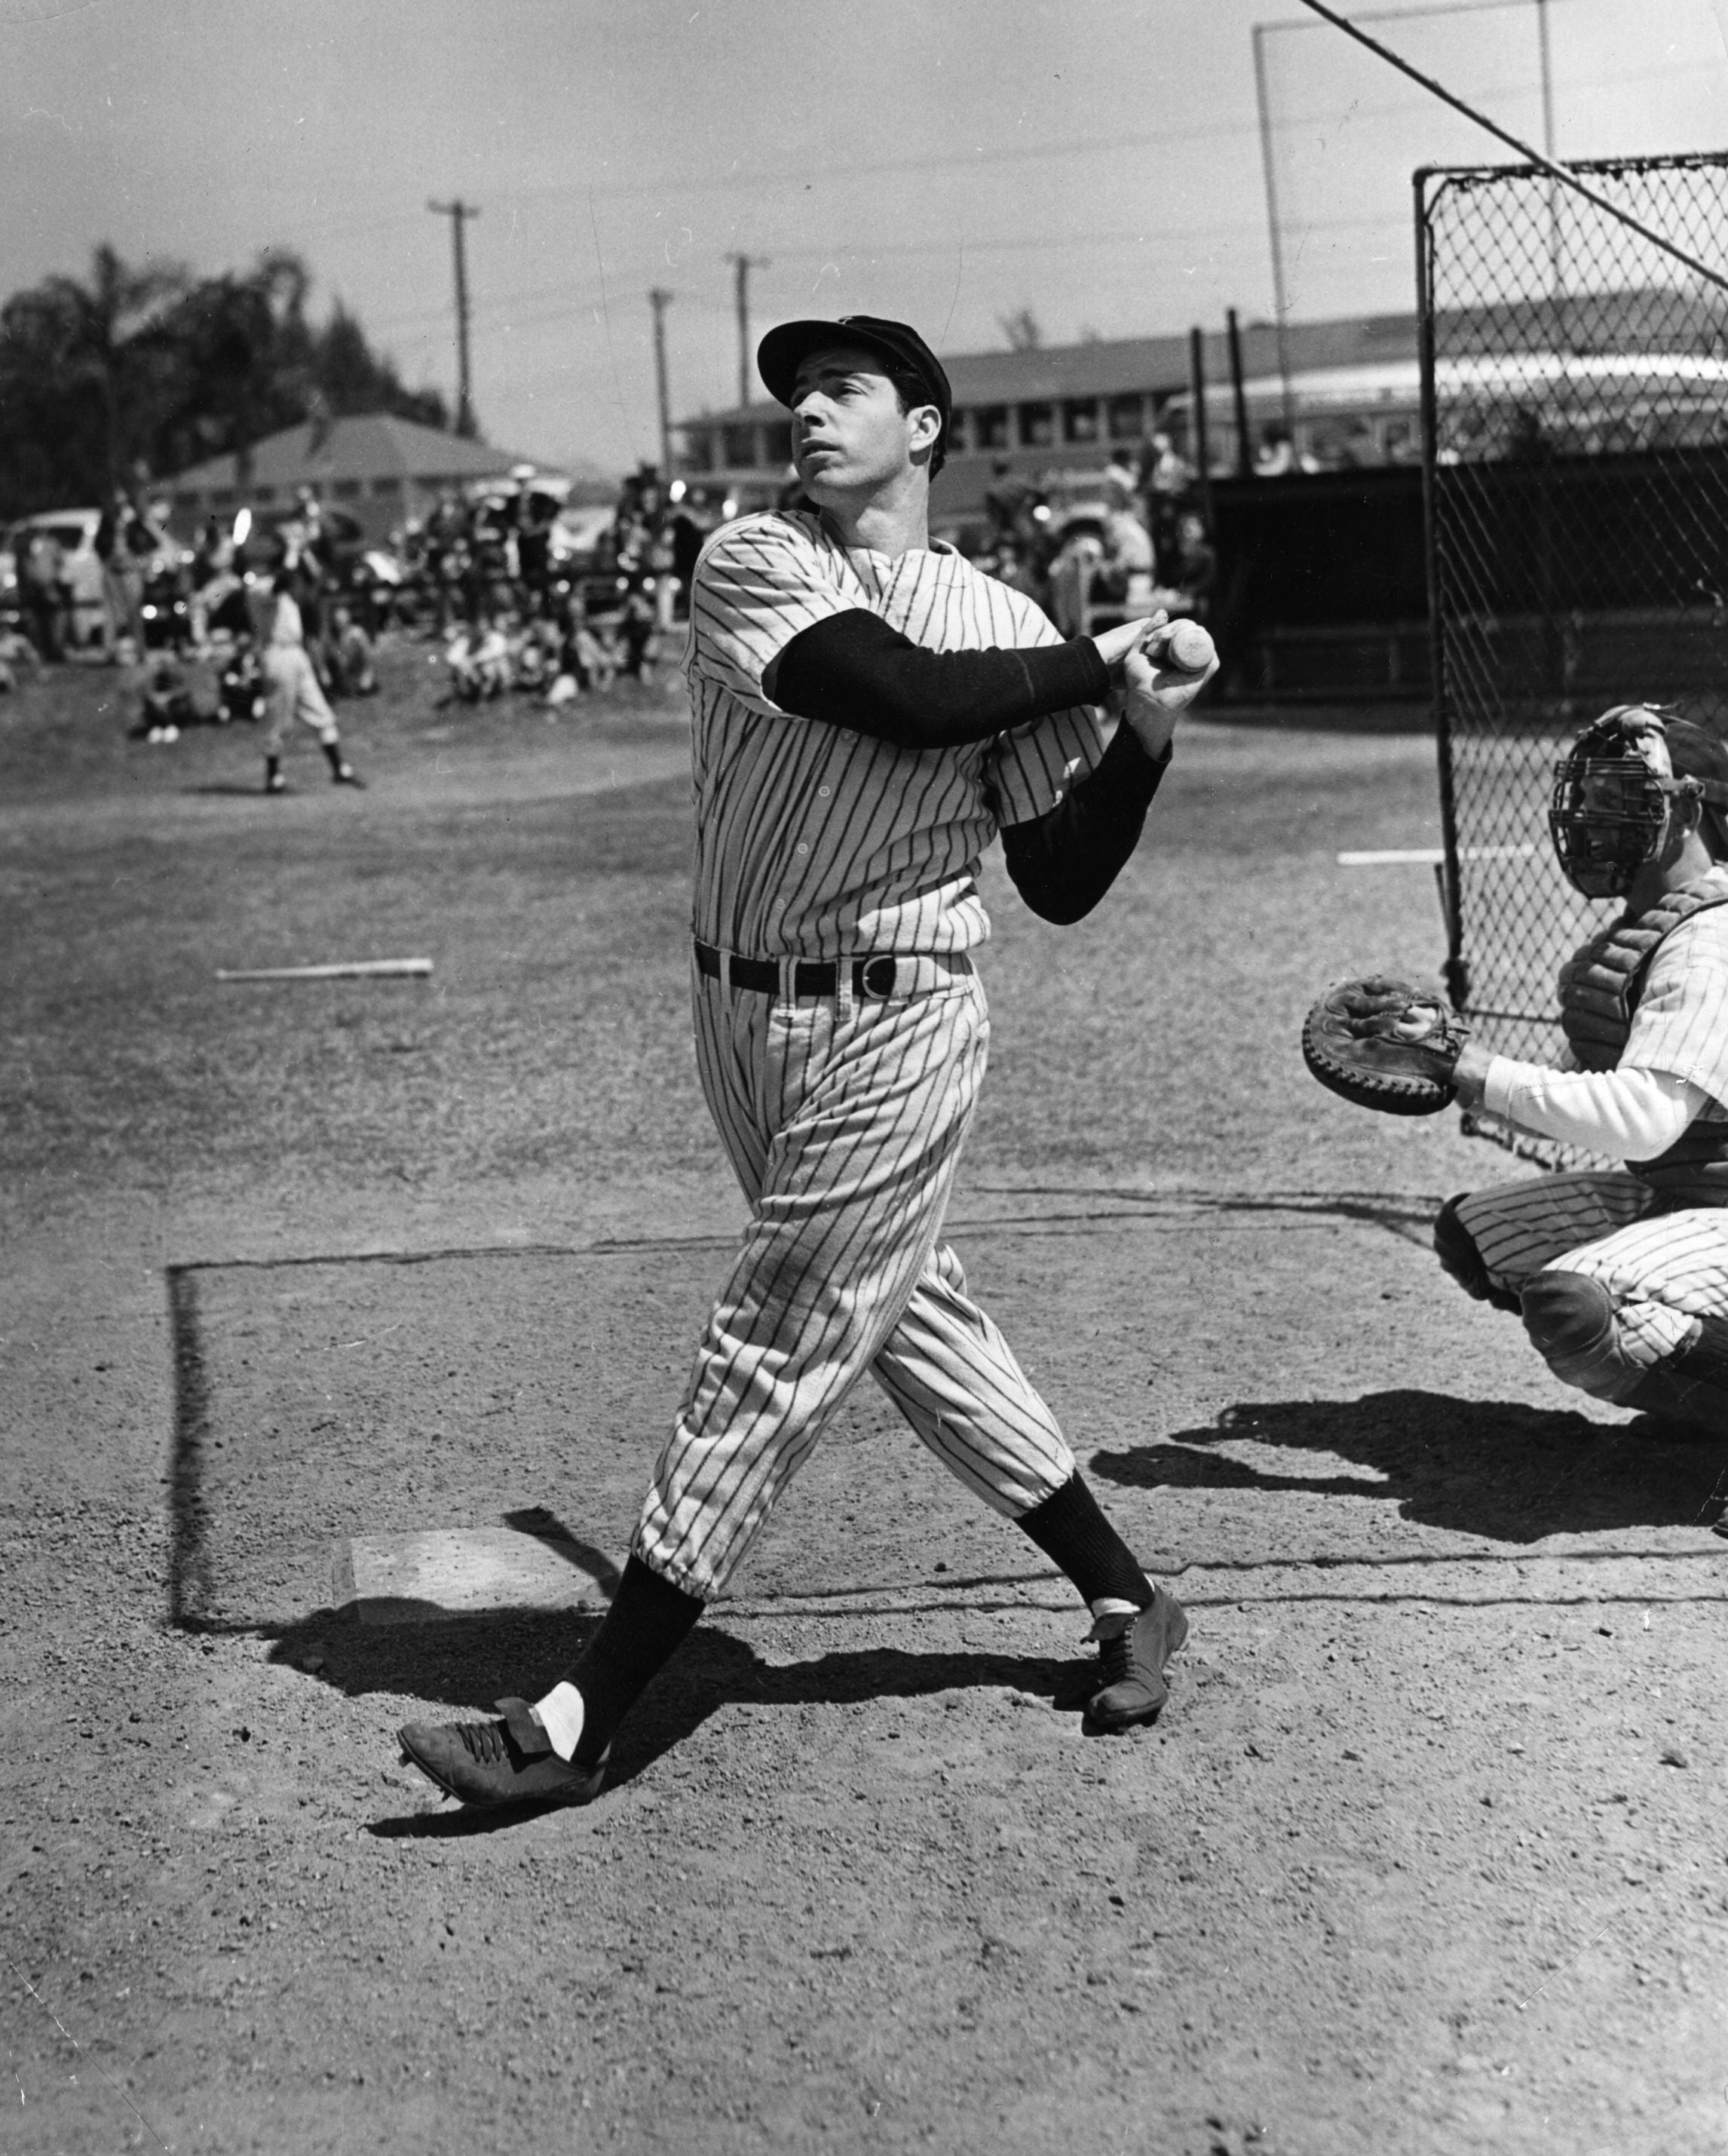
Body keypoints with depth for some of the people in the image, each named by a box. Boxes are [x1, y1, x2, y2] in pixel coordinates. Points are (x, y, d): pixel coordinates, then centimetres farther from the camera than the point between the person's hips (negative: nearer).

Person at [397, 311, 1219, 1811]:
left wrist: (1144, 733, -11)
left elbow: (1063, 885, 1)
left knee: (770, 1362, -4)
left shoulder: (1006, 623, 0)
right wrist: (1102, 660, -10)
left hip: (895, 1027, -3)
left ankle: (579, 1722, 1)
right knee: (908, 1315, 13)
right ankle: (1124, 1599, 29)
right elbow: (911, 698, -19)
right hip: (741, 1012, 4)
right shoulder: (753, 566, -2)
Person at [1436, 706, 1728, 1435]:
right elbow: (1599, 1085, 11)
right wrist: (1583, 988, -8)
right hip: (1662, 1196, 11)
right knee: (1470, 1233, 11)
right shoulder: (1639, 928, 10)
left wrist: (1474, 1072, -29)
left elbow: (1643, 1119, -32)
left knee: (1570, 1304, -33)